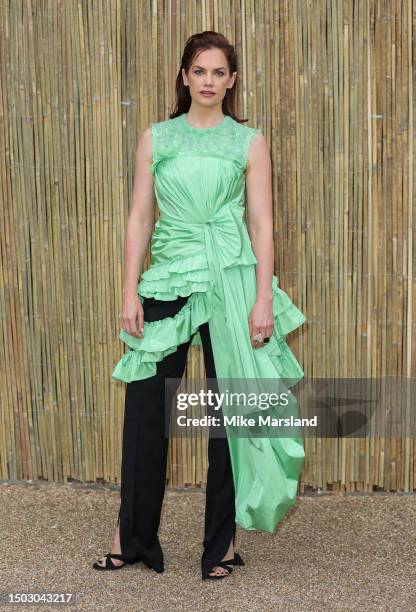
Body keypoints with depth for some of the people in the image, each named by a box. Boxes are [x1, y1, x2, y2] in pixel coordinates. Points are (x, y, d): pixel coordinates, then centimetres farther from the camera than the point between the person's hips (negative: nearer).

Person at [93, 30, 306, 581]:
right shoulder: (156, 138, 9)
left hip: (230, 282, -1)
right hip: (167, 282, 2)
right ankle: (133, 537, 19)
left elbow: (261, 224, 1)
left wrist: (264, 299, -8)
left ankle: (222, 542, 19)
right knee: (146, 408, 3)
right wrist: (130, 292, 0)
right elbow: (140, 218, 8)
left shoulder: (249, 142, 5)